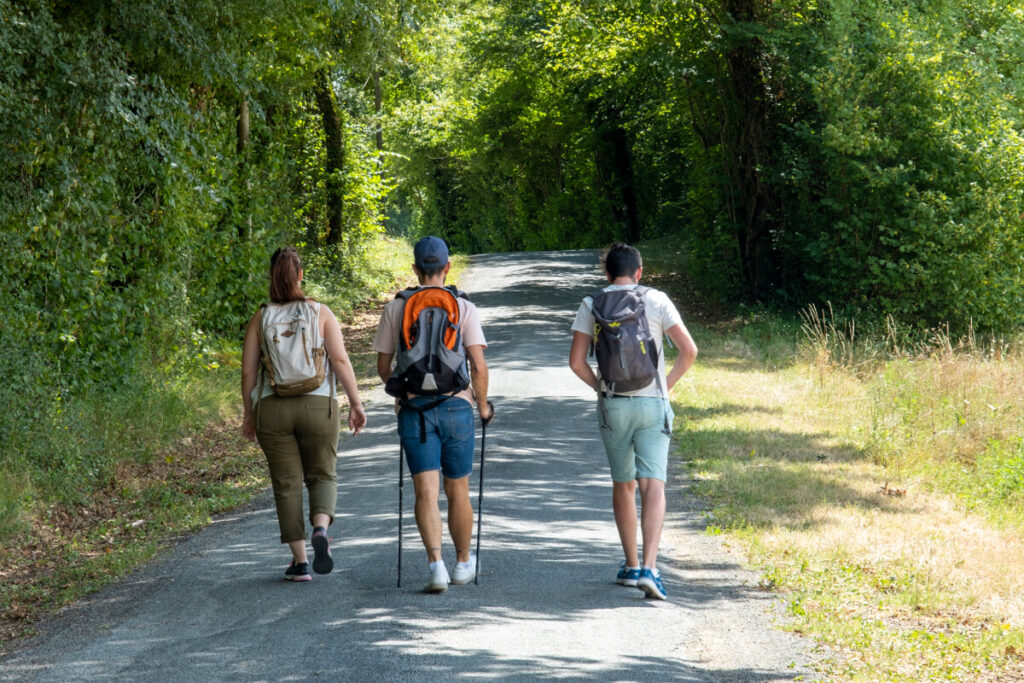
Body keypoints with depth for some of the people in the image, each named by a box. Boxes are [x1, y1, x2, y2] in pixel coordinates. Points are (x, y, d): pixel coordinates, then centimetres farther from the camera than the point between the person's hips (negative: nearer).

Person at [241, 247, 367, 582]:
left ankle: (300, 562, 5)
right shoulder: (321, 313, -1)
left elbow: (248, 371, 0)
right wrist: (356, 404, -2)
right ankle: (320, 530, -15)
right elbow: (340, 360, -8)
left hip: (272, 410, 0)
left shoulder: (259, 319, 1)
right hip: (317, 407, 0)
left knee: (287, 485, 7)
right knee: (322, 476, 14)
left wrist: (249, 414, 10)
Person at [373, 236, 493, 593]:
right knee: (457, 492, 14)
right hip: (456, 406, 0)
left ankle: (436, 564, -20)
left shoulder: (395, 307, 4)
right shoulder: (464, 308, -1)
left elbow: (383, 366, 8)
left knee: (426, 493, -4)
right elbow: (478, 366, -7)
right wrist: (483, 406, 8)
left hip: (414, 409, 0)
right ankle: (463, 563, 29)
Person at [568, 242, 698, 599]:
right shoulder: (656, 300, 1)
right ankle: (649, 567, -22)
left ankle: (631, 565, 24)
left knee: (622, 484, 16)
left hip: (612, 405, 1)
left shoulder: (591, 305, 3)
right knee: (653, 485, -7)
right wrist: (667, 384, 7)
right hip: (653, 404, -1)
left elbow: (576, 361, -1)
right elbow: (689, 350, -5)